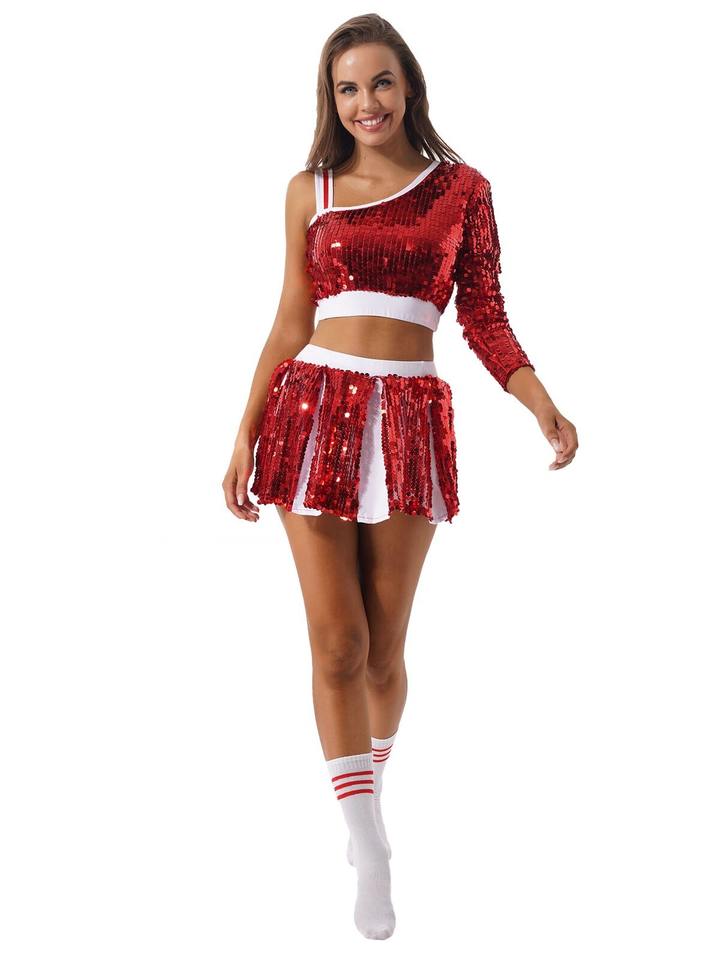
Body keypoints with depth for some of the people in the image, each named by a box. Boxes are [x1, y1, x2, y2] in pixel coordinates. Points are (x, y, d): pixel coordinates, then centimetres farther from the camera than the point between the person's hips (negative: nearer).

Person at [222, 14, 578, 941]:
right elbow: (291, 322, 11)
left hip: (408, 421, 0)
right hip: (315, 412, 1)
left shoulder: (462, 189, 5)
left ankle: (366, 789, 34)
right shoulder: (311, 191, 8)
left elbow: (484, 317, 3)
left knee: (383, 649, 6)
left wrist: (543, 406, -13)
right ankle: (370, 849, 0)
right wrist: (246, 438, 8)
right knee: (337, 644, -6)